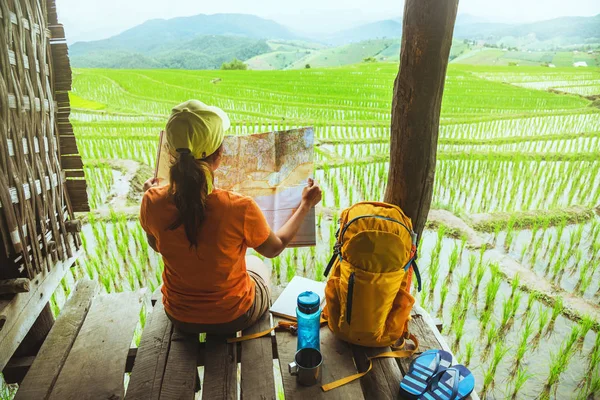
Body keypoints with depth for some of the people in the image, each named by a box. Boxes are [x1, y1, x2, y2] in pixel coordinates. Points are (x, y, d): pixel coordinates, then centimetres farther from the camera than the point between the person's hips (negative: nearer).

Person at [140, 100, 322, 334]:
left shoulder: (152, 202, -23)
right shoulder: (240, 208, -34)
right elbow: (274, 248, -13)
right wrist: (306, 204, -2)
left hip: (179, 317, 3)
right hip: (233, 317, -2)